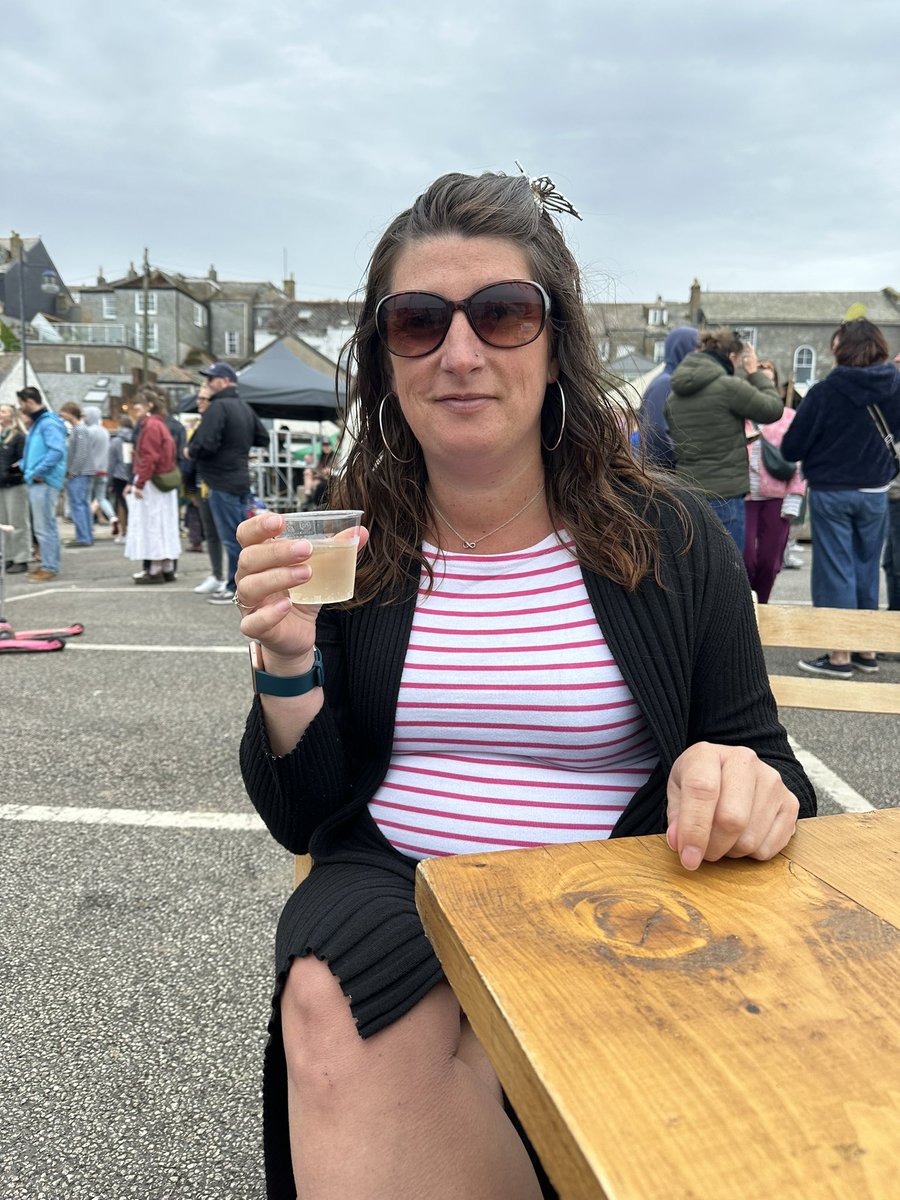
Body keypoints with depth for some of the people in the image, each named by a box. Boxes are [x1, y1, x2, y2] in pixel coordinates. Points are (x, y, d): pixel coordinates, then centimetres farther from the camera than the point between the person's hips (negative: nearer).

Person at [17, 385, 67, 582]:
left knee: (44, 526, -6)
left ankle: (50, 568, -1)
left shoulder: (48, 423, -14)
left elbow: (57, 451, -25)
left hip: (44, 483, -10)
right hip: (37, 482, 10)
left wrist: (38, 472, -20)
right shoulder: (37, 423, 17)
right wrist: (25, 465, 12)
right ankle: (48, 563, 24)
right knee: (43, 525, 15)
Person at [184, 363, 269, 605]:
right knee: (242, 533, 14)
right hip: (241, 479, 9)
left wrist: (190, 452, -4)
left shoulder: (218, 407, -14)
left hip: (222, 481, -9)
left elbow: (206, 444, -23)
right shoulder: (245, 407, 14)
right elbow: (263, 438, 20)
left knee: (230, 537, -3)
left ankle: (236, 588, 3)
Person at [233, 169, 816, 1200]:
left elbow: (767, 768, 5)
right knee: (329, 1022, -29)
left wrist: (748, 791, -20)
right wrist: (288, 666, -14)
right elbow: (299, 818, 4)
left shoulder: (673, 542, -1)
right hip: (386, 885, 2)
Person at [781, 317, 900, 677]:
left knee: (835, 572, 3)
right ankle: (867, 650, 22)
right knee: (867, 570, 14)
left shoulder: (825, 391, -16)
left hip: (831, 493, -4)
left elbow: (791, 448, -11)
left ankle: (840, 656, 6)